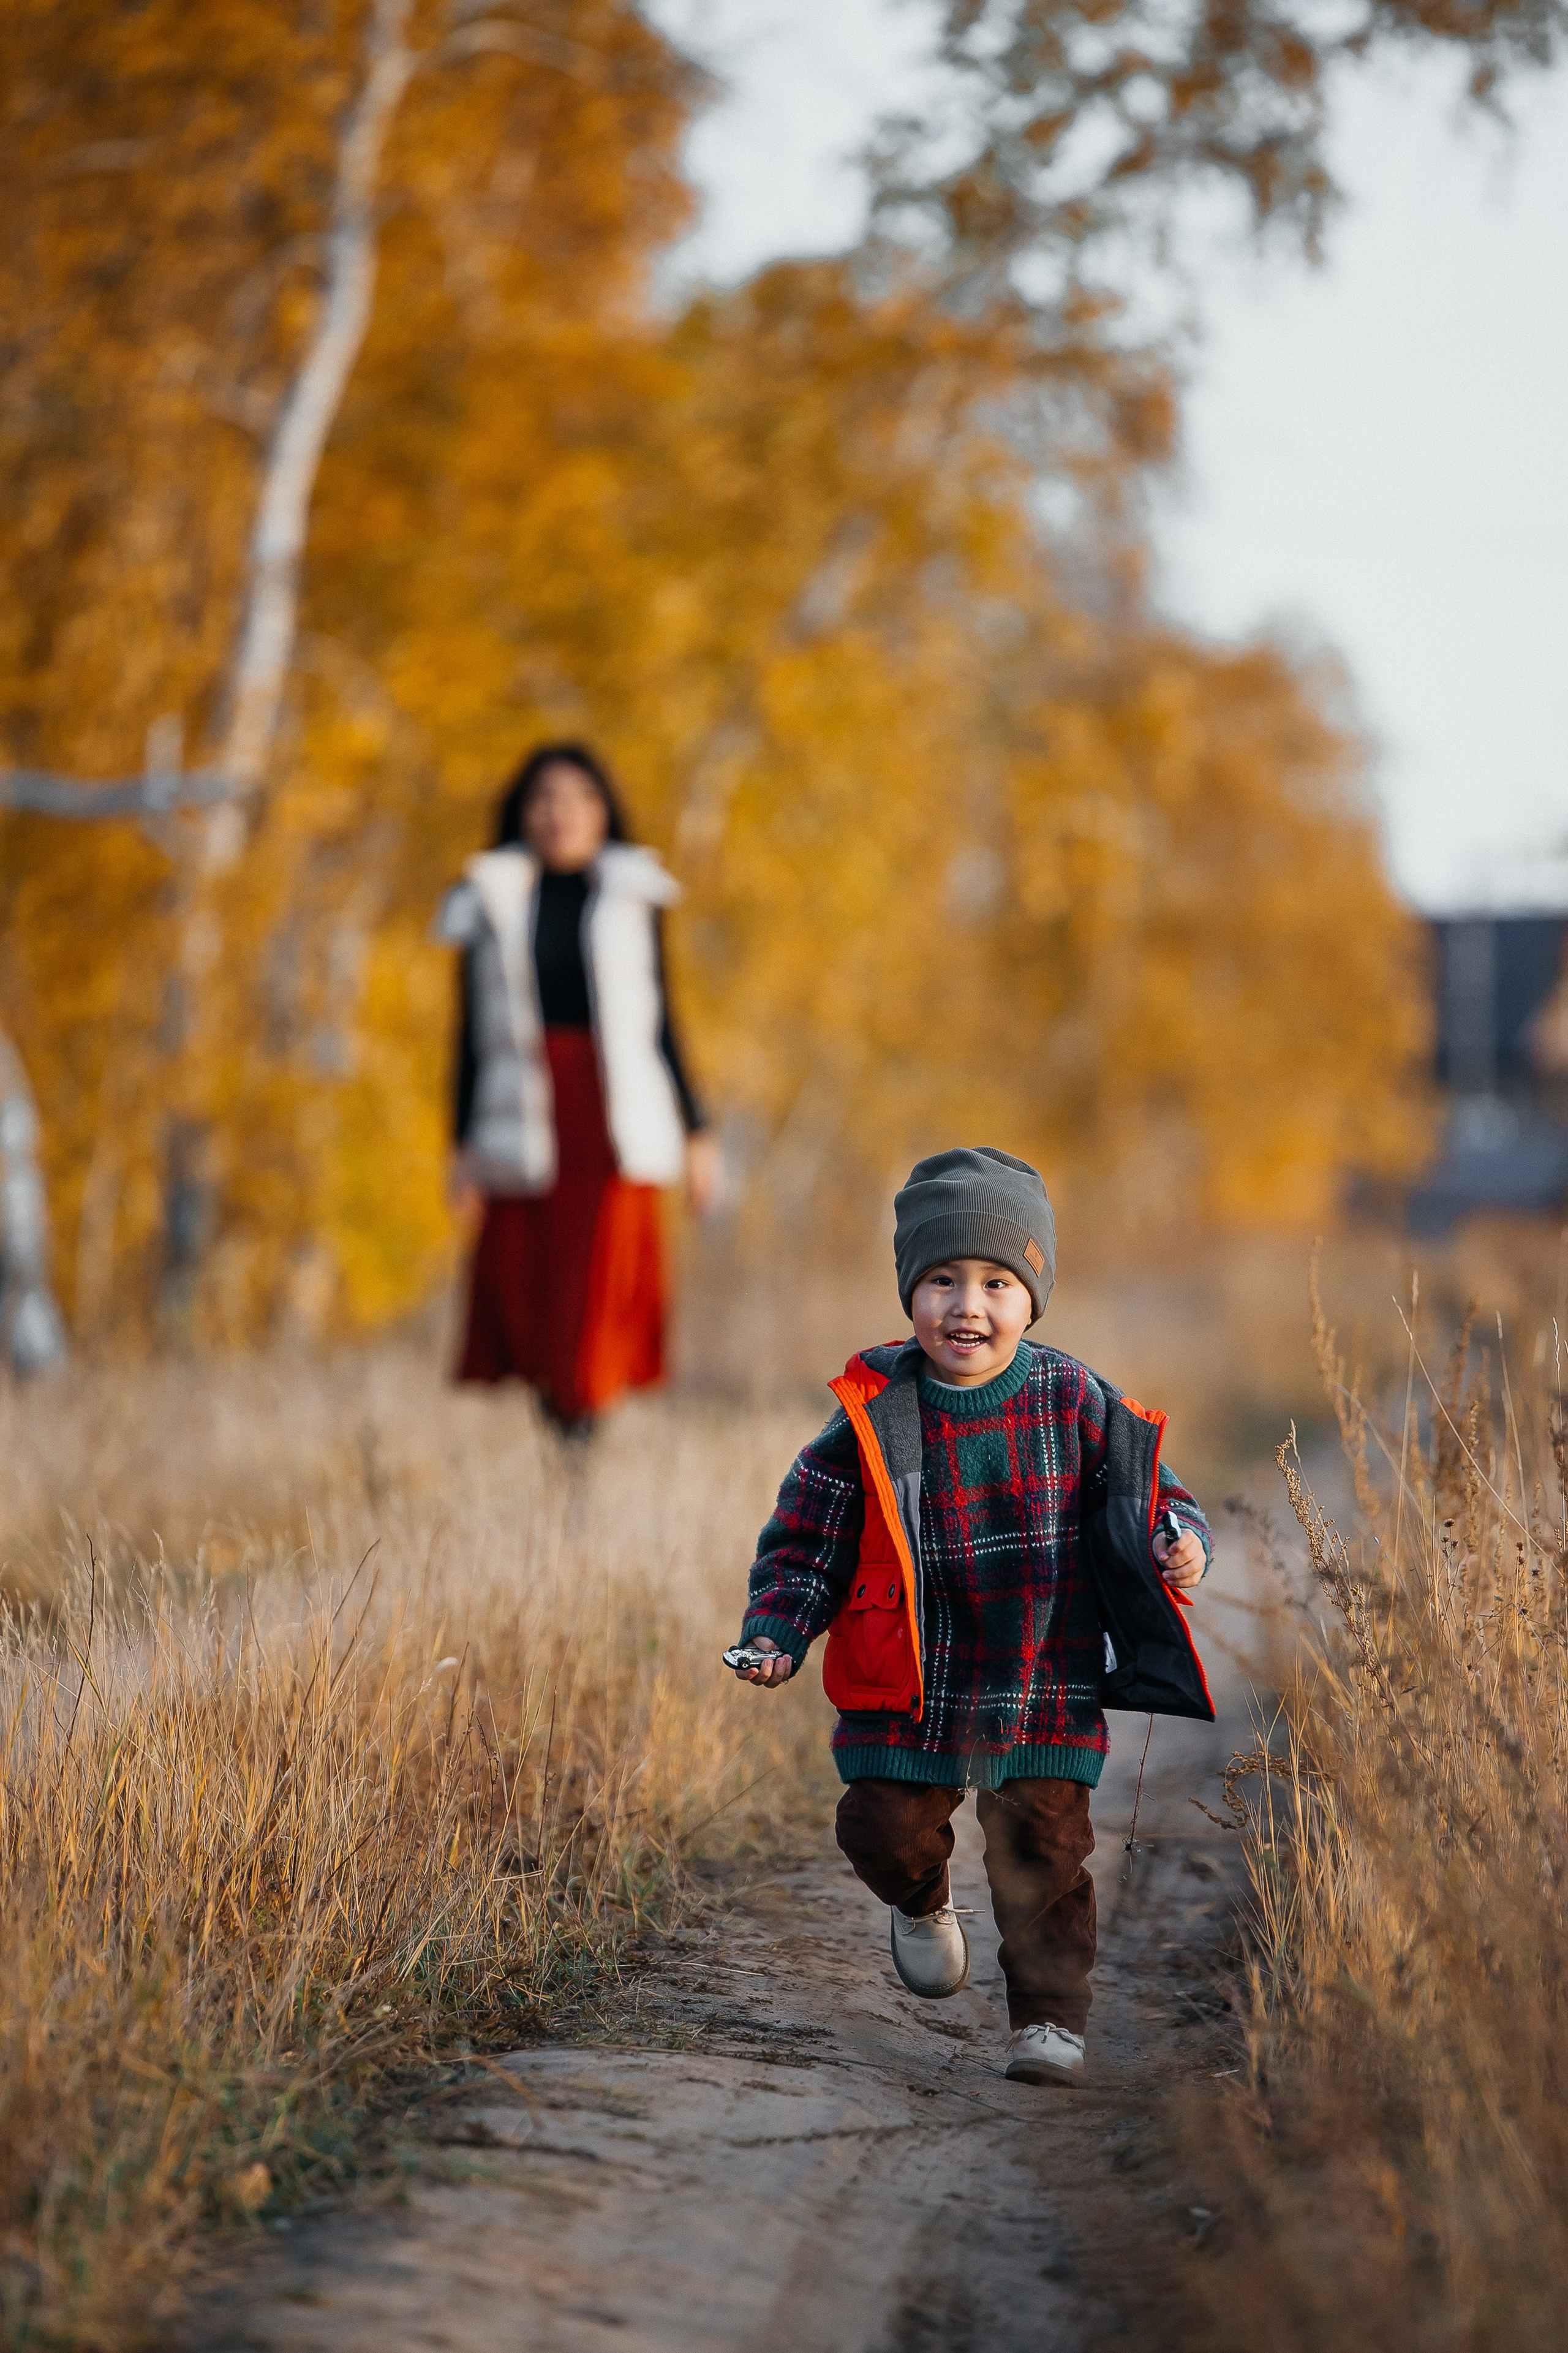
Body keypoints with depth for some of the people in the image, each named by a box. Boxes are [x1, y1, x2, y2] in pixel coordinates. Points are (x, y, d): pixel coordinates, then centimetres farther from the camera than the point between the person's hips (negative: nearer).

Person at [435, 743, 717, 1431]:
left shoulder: (630, 898, 10)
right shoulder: (492, 903, 9)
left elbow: (660, 1021, 13)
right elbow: (472, 1033, 10)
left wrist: (695, 1130, 9)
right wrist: (463, 1146, 4)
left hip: (614, 1122, -1)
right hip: (525, 1128, 1)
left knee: (600, 1293, -11)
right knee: (524, 1290, -3)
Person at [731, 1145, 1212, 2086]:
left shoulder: (1077, 1406, -4)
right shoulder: (872, 1418, -6)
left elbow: (1147, 1498, 7)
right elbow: (807, 1538, 2)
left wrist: (1176, 1545, -15)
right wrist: (777, 1631, -11)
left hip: (1045, 1685, 0)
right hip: (909, 1690, 0)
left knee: (1044, 1851, -2)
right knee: (887, 1832, 0)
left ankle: (1051, 2017, 14)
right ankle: (924, 1902, 36)